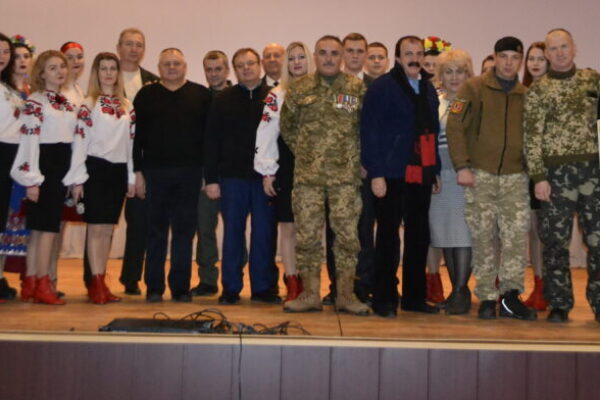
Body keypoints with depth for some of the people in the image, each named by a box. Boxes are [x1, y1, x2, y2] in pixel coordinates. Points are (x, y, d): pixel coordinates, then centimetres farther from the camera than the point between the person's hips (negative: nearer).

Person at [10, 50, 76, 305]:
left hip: (62, 169, 8)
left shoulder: (67, 102, 17)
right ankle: (42, 286, -1)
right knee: (47, 227, -7)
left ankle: (30, 284, 14)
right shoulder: (34, 102, -7)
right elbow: (29, 140, -14)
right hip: (44, 166, -8)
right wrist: (32, 179, -19)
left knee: (41, 228, 9)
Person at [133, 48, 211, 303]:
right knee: (156, 231, 5)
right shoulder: (146, 95, 8)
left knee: (185, 231, 4)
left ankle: (181, 287, 13)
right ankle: (154, 288, 13)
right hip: (154, 172, 0)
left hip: (190, 173, 0)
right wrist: (137, 171, -2)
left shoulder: (201, 95, 7)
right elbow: (137, 135, 5)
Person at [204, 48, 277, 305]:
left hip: (265, 177, 0)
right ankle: (230, 289, 14)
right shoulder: (224, 100, 6)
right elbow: (211, 141, 4)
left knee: (264, 233, 4)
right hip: (232, 176, 1)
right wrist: (211, 178, -2)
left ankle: (262, 288, 15)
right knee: (232, 231, 6)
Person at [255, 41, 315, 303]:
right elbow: (265, 134, 1)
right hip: (286, 168, -1)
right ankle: (292, 285, 6)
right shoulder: (276, 96, 5)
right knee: (288, 228, 1)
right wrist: (267, 172, -5)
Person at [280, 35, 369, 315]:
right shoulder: (299, 89, 6)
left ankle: (346, 295, 11)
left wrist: (356, 157, 4)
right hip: (307, 175, 1)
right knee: (307, 234, 3)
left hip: (346, 176, -1)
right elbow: (287, 127, 15)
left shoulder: (358, 89, 4)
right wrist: (303, 153, 10)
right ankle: (310, 295, 13)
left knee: (347, 234, 1)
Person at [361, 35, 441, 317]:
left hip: (421, 175, 6)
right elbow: (369, 132, -11)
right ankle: (384, 299, 9)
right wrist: (376, 173, -16)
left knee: (419, 235, 10)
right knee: (388, 235, 1)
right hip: (392, 174, -6)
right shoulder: (382, 87, -6)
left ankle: (414, 296, 20)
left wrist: (435, 171, 16)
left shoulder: (428, 89, 15)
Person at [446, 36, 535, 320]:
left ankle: (510, 296, 3)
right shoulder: (474, 88, 0)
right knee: (482, 237, 2)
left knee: (517, 235, -7)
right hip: (480, 175, -2)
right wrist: (462, 166, -12)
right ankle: (487, 299, 11)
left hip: (515, 177, 2)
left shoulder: (526, 95, 10)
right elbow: (455, 127, -5)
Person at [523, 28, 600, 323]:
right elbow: (532, 137, -3)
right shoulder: (538, 90, 2)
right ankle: (559, 305, 13)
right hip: (556, 172, -2)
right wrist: (538, 177, -10)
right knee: (555, 241, 3)